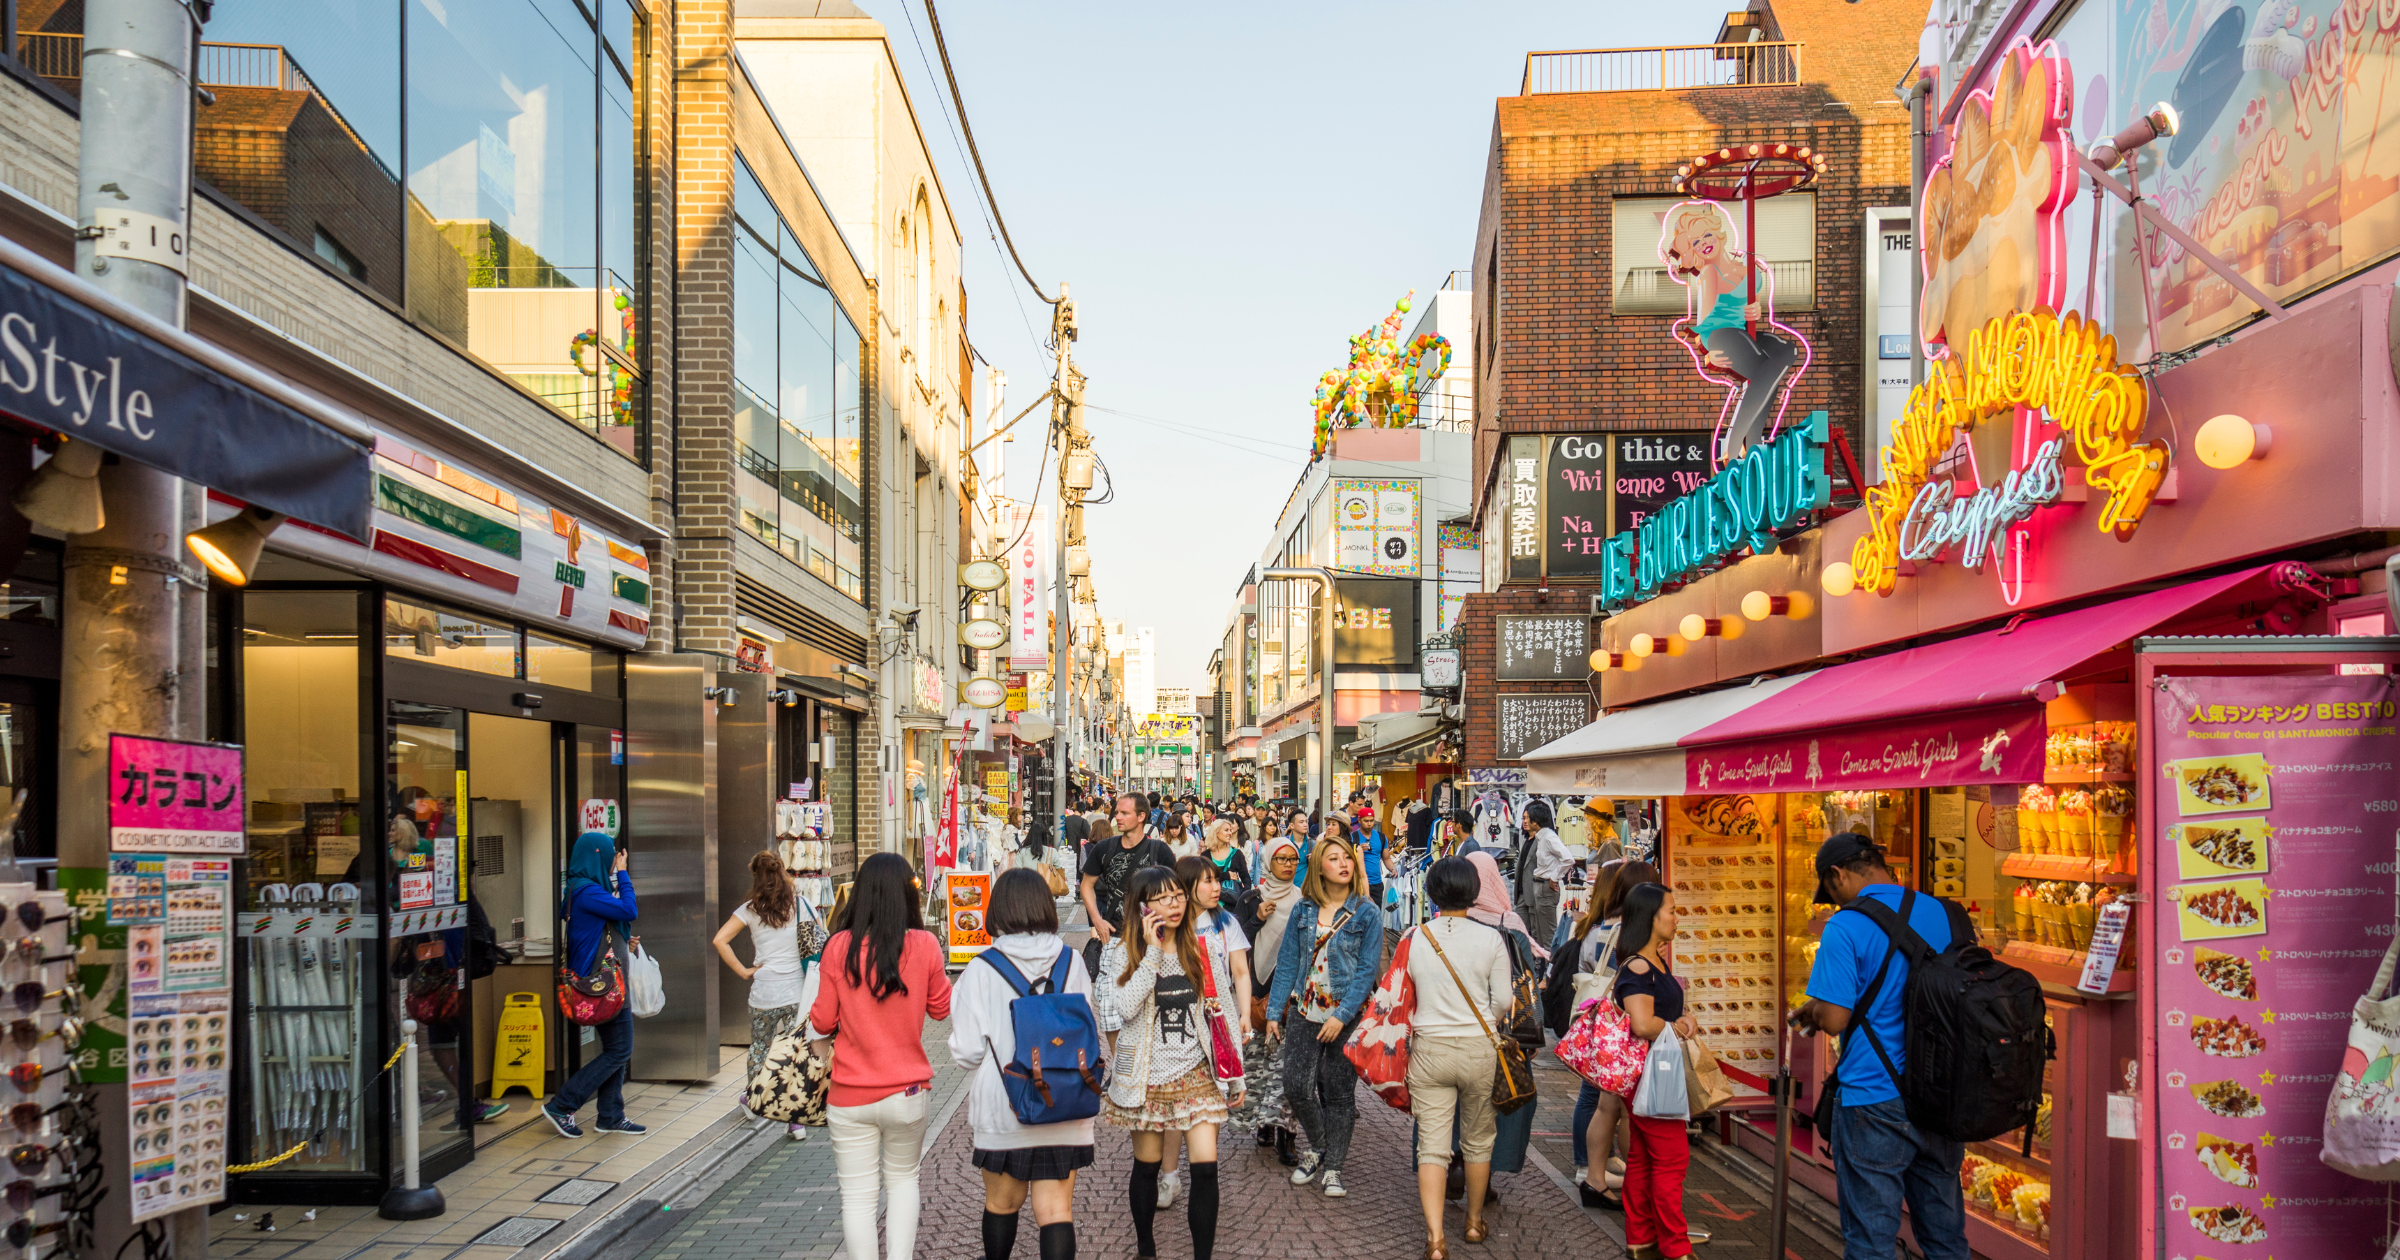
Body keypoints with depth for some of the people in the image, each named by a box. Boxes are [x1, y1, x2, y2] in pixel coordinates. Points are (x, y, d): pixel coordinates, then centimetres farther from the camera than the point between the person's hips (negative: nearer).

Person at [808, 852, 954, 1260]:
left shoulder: (840, 947, -10)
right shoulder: (924, 945, -10)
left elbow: (822, 1021, -3)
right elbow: (941, 1008, 4)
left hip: (850, 1096, -1)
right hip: (907, 1091, 1)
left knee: (857, 1195, 8)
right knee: (903, 1180, 22)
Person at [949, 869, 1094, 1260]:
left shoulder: (983, 970, -12)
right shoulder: (1072, 963, -2)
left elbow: (967, 1051, -10)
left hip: (1003, 1108, -1)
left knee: (1002, 1202, 19)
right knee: (1056, 1208, 5)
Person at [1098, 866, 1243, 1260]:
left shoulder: (1205, 947, 0)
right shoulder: (1124, 951, -5)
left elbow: (1222, 1013, 6)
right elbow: (1126, 1008, -21)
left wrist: (1236, 1076, 7)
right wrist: (1152, 951, -21)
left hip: (1196, 1072, 1)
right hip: (1147, 1075, -1)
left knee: (1206, 1168, -7)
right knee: (1147, 1166, 10)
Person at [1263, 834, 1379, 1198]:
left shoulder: (1367, 914, -3)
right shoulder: (1303, 911, 6)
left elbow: (1366, 970, -8)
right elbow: (1287, 963, 8)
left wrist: (1342, 1016, -17)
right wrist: (1274, 1011, 3)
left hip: (1346, 1017, -2)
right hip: (1306, 1013, 3)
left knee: (1339, 1092, 4)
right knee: (1296, 1086, -3)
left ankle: (1334, 1167, 19)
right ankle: (1317, 1148, 24)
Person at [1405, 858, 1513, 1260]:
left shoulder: (1415, 938, -4)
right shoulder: (1491, 940, -8)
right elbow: (1503, 1002, -4)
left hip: (1429, 1049, 0)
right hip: (1479, 1050, 0)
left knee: (1431, 1146, 3)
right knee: (1478, 1140, 18)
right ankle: (1474, 1221, 33)